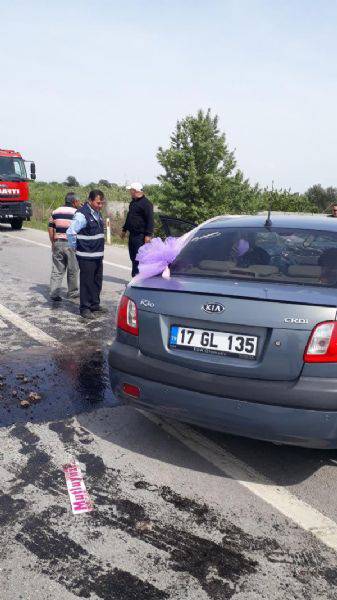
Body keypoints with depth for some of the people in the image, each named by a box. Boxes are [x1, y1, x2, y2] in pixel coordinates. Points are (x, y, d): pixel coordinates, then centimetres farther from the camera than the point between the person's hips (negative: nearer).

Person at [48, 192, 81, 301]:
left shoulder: (56, 212, 7)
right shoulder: (76, 213, -8)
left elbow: (50, 227, 9)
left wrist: (53, 242, 16)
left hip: (57, 243, 4)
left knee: (57, 270, 7)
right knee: (72, 270, 11)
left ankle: (54, 293, 3)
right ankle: (72, 292, 23)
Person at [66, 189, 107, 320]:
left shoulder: (97, 213, 13)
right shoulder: (82, 214, -16)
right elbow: (70, 232, -22)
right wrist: (75, 247, -11)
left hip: (98, 255, 9)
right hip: (86, 257, -9)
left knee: (97, 281, 15)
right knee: (86, 282, -1)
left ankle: (95, 305, 28)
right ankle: (85, 308, 9)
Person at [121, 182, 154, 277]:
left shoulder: (146, 203, -11)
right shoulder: (133, 202, 18)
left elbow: (150, 220, -16)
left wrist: (148, 235, -22)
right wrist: (124, 230, 30)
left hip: (141, 236, -9)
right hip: (132, 235, 9)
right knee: (133, 257, 12)